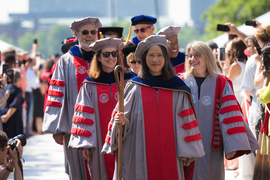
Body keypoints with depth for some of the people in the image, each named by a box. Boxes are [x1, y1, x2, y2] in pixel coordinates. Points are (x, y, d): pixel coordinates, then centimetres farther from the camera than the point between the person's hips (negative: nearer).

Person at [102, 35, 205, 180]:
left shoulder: (177, 88, 6)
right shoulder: (134, 88, 5)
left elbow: (186, 121, 7)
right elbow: (120, 116, 5)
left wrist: (188, 152, 4)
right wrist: (121, 121, -18)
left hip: (169, 155, 1)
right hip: (141, 155, -1)